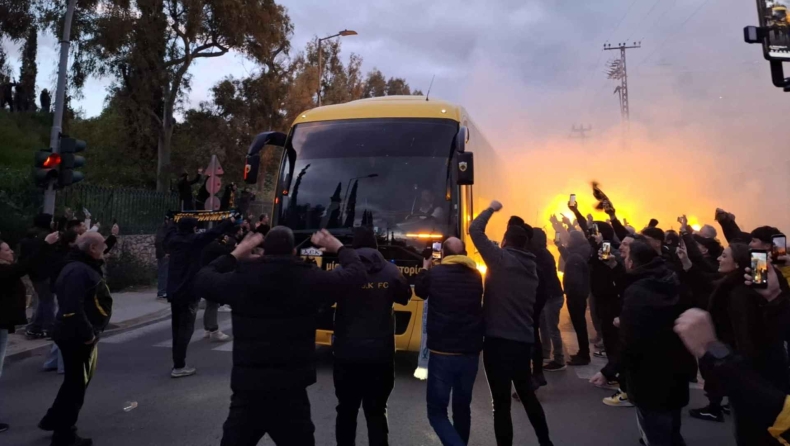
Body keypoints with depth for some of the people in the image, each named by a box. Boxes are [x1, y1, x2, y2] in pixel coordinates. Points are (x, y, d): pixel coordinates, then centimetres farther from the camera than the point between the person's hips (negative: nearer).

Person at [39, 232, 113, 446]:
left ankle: (53, 420, 40)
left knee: (74, 381, 25)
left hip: (75, 334, 10)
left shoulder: (81, 267, 11)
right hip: (78, 337, -10)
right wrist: (88, 334, -24)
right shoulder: (79, 271, -23)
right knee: (77, 384, 4)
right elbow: (73, 307, -32)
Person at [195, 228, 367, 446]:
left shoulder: (240, 279, -3)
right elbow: (357, 274, 2)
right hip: (290, 391, -2)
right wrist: (339, 248, 17)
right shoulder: (309, 279, -9)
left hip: (246, 389, 2)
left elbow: (203, 278, 17)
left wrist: (236, 254, 24)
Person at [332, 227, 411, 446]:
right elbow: (404, 297, 14)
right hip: (381, 353, 1)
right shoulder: (391, 271, -2)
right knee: (376, 411, 11)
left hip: (347, 353, -1)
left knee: (347, 410, 14)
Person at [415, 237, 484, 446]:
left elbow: (420, 291, 15)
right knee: (462, 407, 21)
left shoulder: (434, 274, -7)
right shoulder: (476, 276, 2)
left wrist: (425, 269, 31)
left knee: (436, 411, 5)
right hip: (471, 352, 4)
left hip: (442, 353, -4)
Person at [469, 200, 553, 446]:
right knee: (527, 393, 24)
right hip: (525, 340, 8)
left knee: (501, 402, 0)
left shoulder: (501, 258, -9)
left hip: (499, 340, -8)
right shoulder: (531, 267, 12)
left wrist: (491, 209, 5)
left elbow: (475, 230, -7)